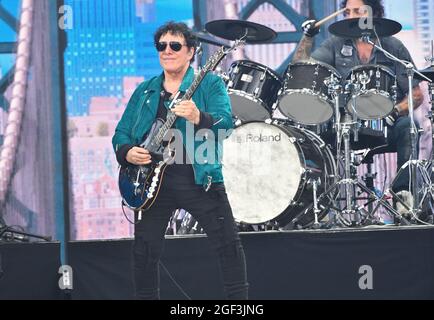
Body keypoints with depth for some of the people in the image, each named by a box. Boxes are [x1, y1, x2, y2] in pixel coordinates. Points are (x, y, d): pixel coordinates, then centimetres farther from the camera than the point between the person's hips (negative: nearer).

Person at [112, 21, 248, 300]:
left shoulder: (209, 84, 2)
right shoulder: (145, 91, 15)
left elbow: (226, 121, -14)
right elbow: (121, 132, 15)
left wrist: (199, 118, -34)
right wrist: (127, 152, -7)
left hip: (199, 179, -3)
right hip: (152, 179, 3)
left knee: (229, 244, -8)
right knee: (145, 252, 4)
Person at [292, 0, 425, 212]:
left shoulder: (393, 48, 7)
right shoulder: (337, 45, 12)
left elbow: (416, 96, 3)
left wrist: (396, 110, -17)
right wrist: (307, 37, -10)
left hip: (386, 125, -1)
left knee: (406, 126, -33)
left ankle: (402, 191, -25)